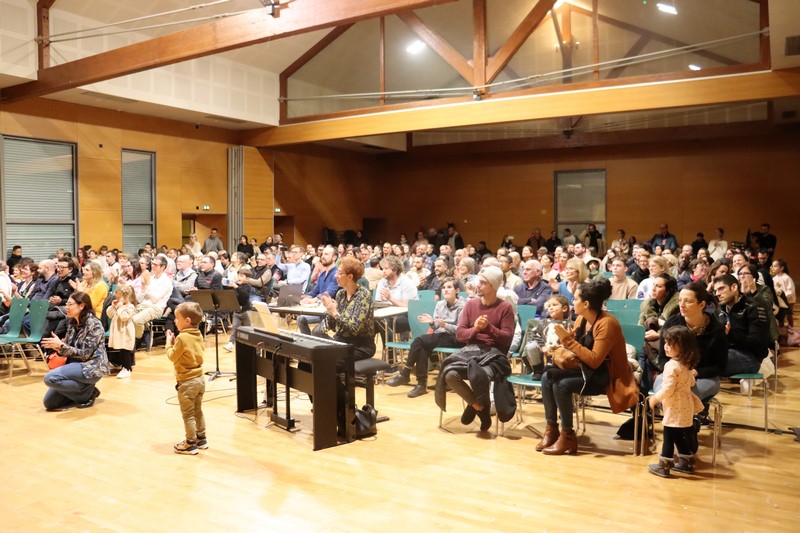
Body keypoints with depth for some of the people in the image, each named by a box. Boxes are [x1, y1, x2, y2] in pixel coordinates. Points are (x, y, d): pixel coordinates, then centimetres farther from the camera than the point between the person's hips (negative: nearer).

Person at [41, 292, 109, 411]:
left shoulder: (94, 324, -16)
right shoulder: (72, 322, 8)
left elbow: (85, 354, -18)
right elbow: (68, 349, 11)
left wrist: (61, 345, -22)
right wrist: (56, 346, -10)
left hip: (91, 367, -8)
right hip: (76, 365, 8)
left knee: (50, 378, -26)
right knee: (49, 402, 1)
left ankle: (88, 393, -8)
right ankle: (87, 391, 15)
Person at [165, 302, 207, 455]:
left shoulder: (182, 338, -21)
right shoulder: (198, 335, 2)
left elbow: (172, 356, -14)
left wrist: (169, 342, 1)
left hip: (187, 382, -8)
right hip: (200, 379, 8)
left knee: (188, 414, 4)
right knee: (198, 411, 20)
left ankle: (191, 444, 12)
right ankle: (201, 439, 30)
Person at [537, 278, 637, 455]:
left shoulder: (606, 323, -22)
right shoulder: (581, 319, 2)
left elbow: (595, 361, -27)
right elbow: (576, 352, 8)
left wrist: (569, 341, -26)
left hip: (606, 376, -8)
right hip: (586, 370, 8)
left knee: (562, 385, -26)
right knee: (548, 376, -13)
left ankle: (568, 436, -11)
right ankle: (551, 429, -6)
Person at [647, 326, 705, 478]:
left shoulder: (672, 365, -21)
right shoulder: (687, 364, 7)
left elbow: (668, 389, -23)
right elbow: (691, 382, 20)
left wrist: (655, 398, -11)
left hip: (675, 408, -9)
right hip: (686, 406, 9)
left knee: (669, 437, -2)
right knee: (681, 436, 19)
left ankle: (664, 466, 4)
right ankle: (686, 462, 28)